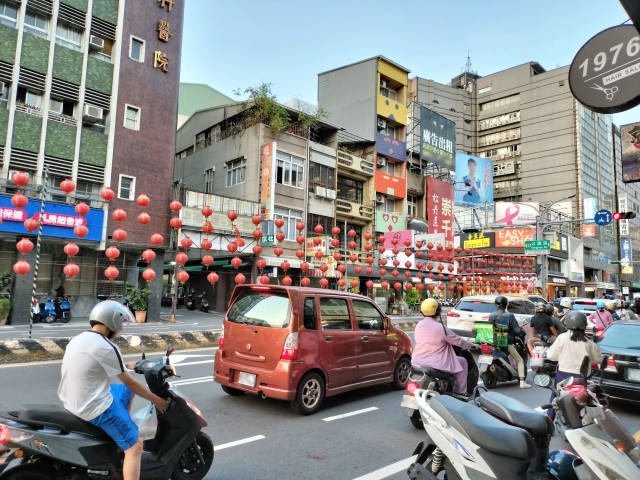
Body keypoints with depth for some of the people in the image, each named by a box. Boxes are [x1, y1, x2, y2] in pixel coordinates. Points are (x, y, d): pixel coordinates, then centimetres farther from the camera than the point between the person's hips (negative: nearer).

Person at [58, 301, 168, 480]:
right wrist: (156, 400, -1)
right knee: (135, 446, -5)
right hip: (95, 408, -10)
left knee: (127, 392, 26)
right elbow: (130, 383, -12)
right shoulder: (107, 348, -21)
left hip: (74, 401, 10)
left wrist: (126, 365, 26)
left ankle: (122, 427, 34)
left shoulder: (78, 339, 5)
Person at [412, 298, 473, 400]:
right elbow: (457, 341, -5)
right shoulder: (440, 327, -16)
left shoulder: (418, 325, 2)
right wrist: (470, 345, 15)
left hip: (417, 362, 7)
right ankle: (460, 392, 19)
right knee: (462, 362, 13)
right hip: (435, 364, -7)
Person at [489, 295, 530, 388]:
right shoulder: (509, 316, -12)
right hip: (507, 342, -5)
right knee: (520, 360, 8)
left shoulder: (491, 316, 1)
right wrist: (523, 332, 10)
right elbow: (517, 330, -11)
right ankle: (522, 382, -1)